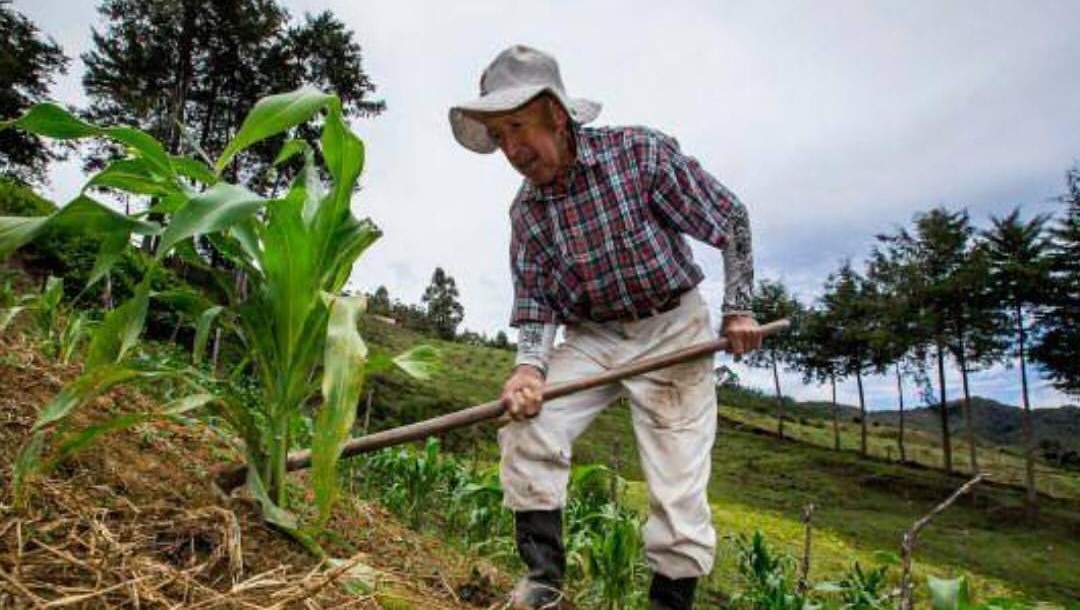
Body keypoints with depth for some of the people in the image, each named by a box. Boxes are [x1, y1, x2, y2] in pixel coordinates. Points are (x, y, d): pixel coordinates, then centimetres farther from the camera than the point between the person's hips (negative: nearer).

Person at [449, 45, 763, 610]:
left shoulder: (642, 153, -16)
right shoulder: (525, 209, -3)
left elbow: (731, 220, -7)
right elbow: (533, 300, -3)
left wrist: (738, 307, -8)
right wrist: (529, 365, -21)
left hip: (672, 330, -3)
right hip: (589, 336, 3)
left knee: (677, 486, -4)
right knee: (526, 423, -16)